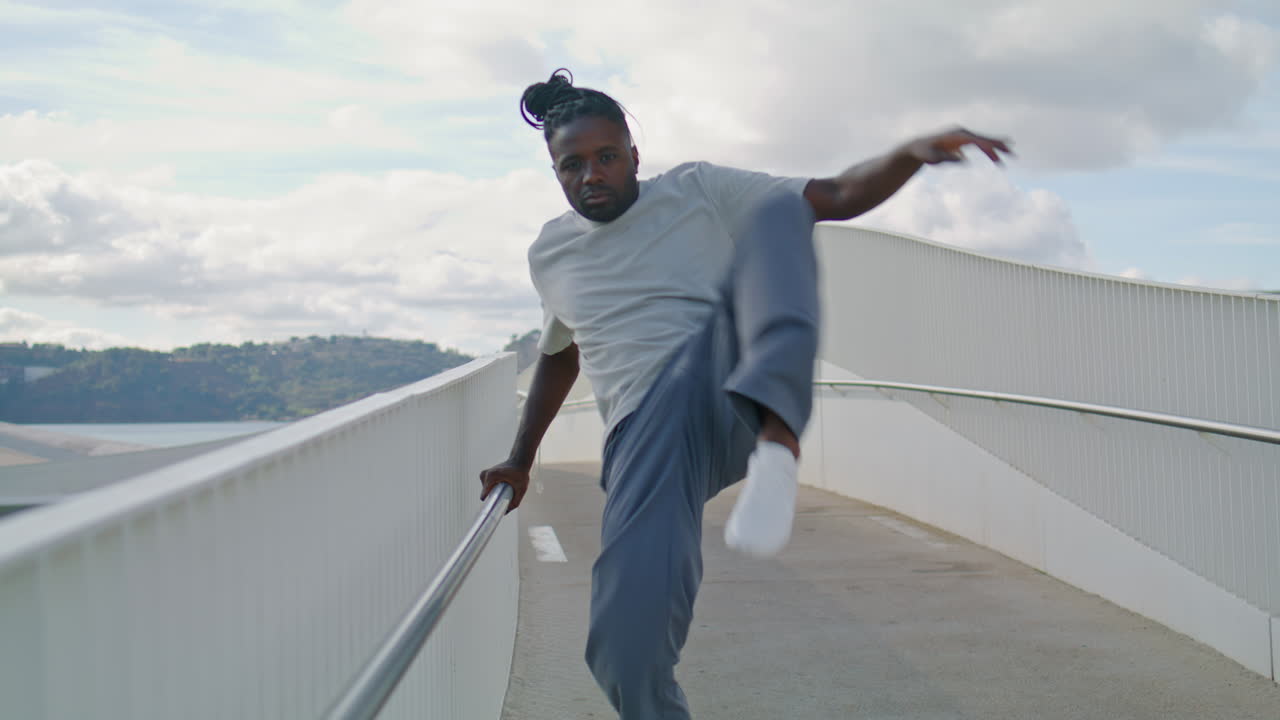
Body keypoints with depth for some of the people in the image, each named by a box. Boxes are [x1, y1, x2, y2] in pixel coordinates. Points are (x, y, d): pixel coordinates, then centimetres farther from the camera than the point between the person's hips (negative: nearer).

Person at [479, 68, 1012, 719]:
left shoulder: (697, 190, 12)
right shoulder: (549, 254, 21)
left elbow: (836, 195, 5)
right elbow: (558, 354, 38)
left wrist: (912, 154, -13)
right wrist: (520, 459, 44)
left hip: (728, 379, -2)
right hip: (646, 432, 2)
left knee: (775, 216, -28)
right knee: (626, 646, -22)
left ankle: (777, 441, -49)